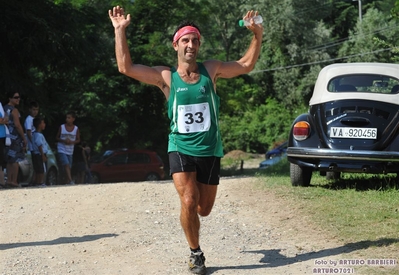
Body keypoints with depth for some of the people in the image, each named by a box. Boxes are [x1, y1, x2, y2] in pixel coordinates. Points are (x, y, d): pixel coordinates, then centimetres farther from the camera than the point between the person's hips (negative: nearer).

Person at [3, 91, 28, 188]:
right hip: (15, 137, -8)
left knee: (9, 160, 13)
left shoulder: (4, 109, 14)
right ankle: (14, 181, -9)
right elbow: (17, 125, -18)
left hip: (7, 137, 8)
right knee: (15, 160, -6)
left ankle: (9, 180, 13)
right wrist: (24, 138, -13)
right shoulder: (14, 110, -12)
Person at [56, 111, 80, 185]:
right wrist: (63, 141, -14)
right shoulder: (62, 127, 0)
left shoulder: (76, 129, 3)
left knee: (69, 167, 6)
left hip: (70, 151, 3)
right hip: (62, 150, -3)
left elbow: (78, 140, 9)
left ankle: (68, 182, 13)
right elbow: (57, 138, 5)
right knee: (66, 165, -19)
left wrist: (72, 142, -12)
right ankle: (70, 181, -27)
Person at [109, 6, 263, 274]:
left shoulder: (211, 70, 2)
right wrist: (120, 31, -16)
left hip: (210, 151, 2)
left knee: (204, 209, 9)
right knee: (188, 203, -18)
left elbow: (246, 64, 8)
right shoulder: (166, 76, -4)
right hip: (181, 149, -2)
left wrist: (257, 34, -6)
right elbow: (126, 67, -11)